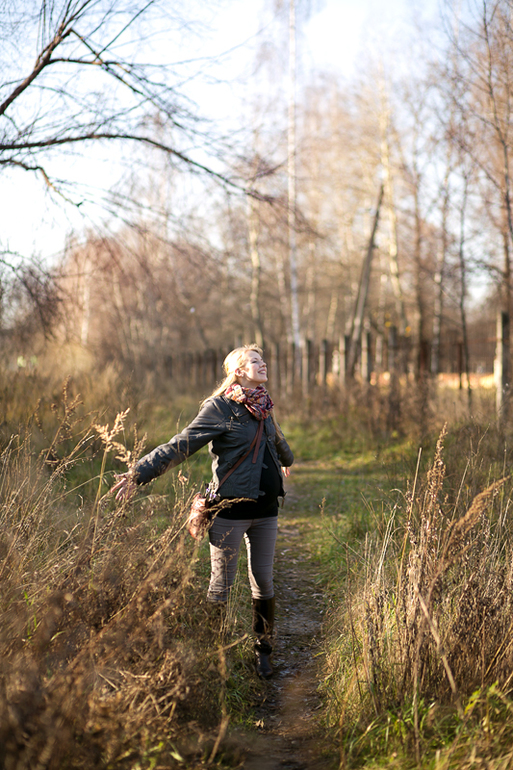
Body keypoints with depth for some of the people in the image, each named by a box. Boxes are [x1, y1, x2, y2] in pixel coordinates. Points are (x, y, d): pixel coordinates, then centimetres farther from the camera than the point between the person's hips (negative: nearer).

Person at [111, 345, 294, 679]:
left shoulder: (264, 407, 12)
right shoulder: (220, 407, -9)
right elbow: (180, 446, -13)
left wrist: (287, 460, 55)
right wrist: (139, 473, -20)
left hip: (266, 510, 6)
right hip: (232, 509, -6)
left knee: (264, 582, 10)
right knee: (222, 584, 3)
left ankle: (264, 651, 25)